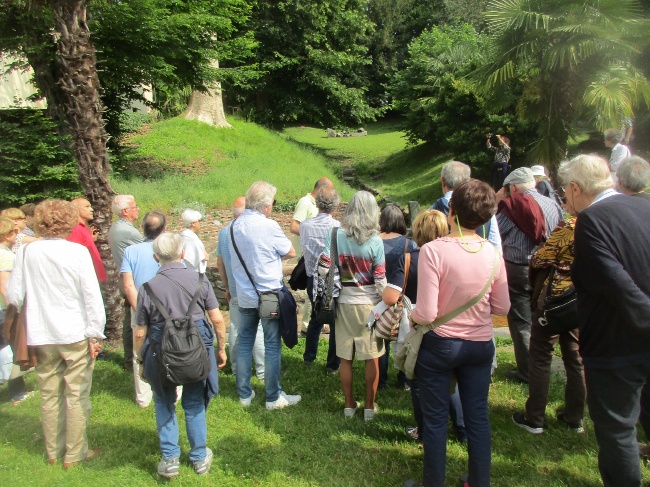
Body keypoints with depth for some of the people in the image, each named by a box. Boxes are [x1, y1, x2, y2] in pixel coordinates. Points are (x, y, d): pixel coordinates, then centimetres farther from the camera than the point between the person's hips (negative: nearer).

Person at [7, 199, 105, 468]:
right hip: (75, 334, -3)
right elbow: (92, 295, -12)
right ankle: (74, 453, 18)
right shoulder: (78, 252, -12)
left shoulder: (26, 251, -4)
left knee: (50, 394, 16)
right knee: (77, 395, 8)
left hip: (41, 335, 4)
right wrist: (95, 334, -5)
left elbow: (13, 296, 1)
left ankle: (54, 451, 30)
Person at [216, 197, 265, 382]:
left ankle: (237, 370, 24)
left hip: (234, 291, 6)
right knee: (258, 330, 3)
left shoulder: (224, 232, 5)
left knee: (235, 330, 13)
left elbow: (220, 264, 12)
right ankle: (262, 372, 11)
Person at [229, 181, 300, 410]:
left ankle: (244, 394, 25)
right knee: (272, 346, 6)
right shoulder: (268, 226, -18)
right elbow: (291, 253, -8)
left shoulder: (235, 225, 1)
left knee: (244, 342, 15)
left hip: (244, 295, 6)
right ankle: (274, 397, 16)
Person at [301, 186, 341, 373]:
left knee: (316, 317, 24)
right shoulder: (338, 227, -18)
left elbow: (304, 250, 1)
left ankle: (308, 358, 35)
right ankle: (333, 365, 20)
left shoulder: (305, 225, -8)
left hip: (313, 279, 4)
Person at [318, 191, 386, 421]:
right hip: (369, 304, -2)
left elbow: (323, 268, -8)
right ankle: (369, 407, 21)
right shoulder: (375, 241, -12)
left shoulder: (335, 235, -7)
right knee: (372, 358, 11)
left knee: (345, 358, 13)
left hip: (344, 303, 2)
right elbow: (380, 280, -10)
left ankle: (349, 405, 26)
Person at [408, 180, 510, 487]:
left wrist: (411, 315, -2)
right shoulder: (492, 254, -8)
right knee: (478, 417, 18)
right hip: (480, 344, 4)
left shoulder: (434, 250, -22)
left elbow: (426, 314, -23)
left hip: (440, 344, -4)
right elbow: (502, 308, 2)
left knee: (435, 419, 13)